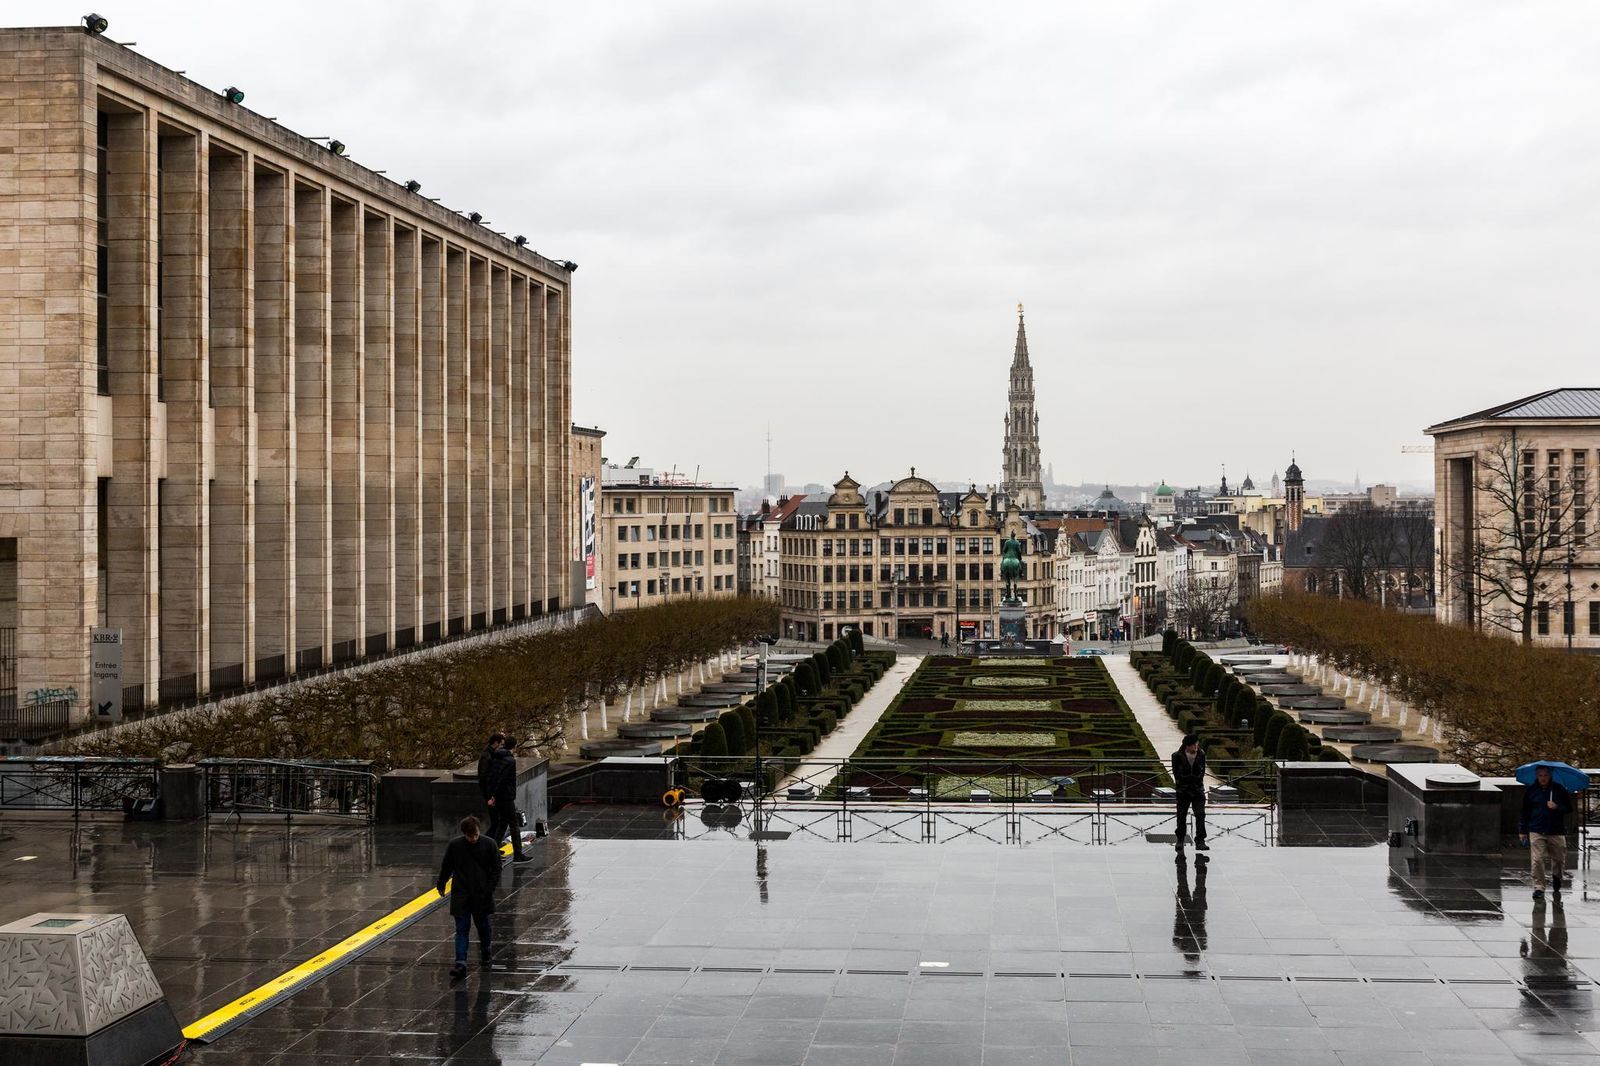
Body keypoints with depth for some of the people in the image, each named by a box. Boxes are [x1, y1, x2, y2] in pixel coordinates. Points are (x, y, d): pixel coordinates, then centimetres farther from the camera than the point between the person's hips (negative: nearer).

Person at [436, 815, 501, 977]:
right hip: (460, 894, 0)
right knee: (462, 929, -4)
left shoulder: (488, 845, -7)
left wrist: (490, 888, -8)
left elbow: (496, 868, 1)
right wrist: (441, 884, 19)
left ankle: (485, 951, 40)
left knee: (483, 925, 12)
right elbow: (446, 867, 9)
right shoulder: (454, 845, -6)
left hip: (482, 895, 0)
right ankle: (461, 964, -9)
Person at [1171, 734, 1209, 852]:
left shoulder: (1201, 755, -1)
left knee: (1200, 815, -8)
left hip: (1198, 789, 1)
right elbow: (1176, 773, -7)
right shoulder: (1177, 756, -10)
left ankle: (1200, 841, -6)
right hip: (1183, 790, -1)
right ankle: (1180, 840, 22)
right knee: (1181, 816, 7)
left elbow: (1202, 771, 7)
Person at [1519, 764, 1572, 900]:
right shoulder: (1530, 790, 3)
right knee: (1536, 860, -9)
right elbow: (1525, 812, 10)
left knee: (1559, 858, 10)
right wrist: (1522, 830, 9)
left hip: (1556, 831, 0)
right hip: (1536, 831, 0)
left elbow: (1569, 808, 6)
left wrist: (1557, 807, -15)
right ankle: (1539, 888, -3)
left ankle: (1557, 877, 41)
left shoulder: (1559, 789, 1)